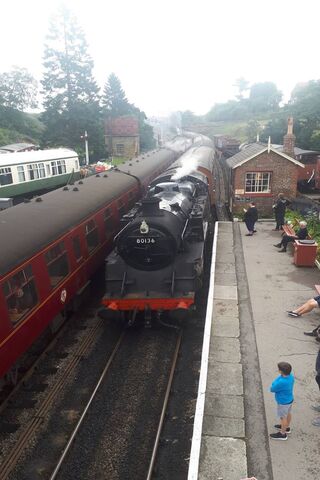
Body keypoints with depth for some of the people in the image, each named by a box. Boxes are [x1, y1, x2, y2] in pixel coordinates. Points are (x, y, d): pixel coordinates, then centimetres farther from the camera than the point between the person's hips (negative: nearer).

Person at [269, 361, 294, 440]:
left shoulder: (281, 382, -40)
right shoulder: (291, 376, -14)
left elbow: (272, 389, -22)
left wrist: (274, 384, -9)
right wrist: (275, 384, -12)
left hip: (283, 402, -8)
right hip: (289, 399, 8)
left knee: (283, 417, 12)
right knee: (288, 413, 27)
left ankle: (282, 434, 31)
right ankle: (287, 427, 49)